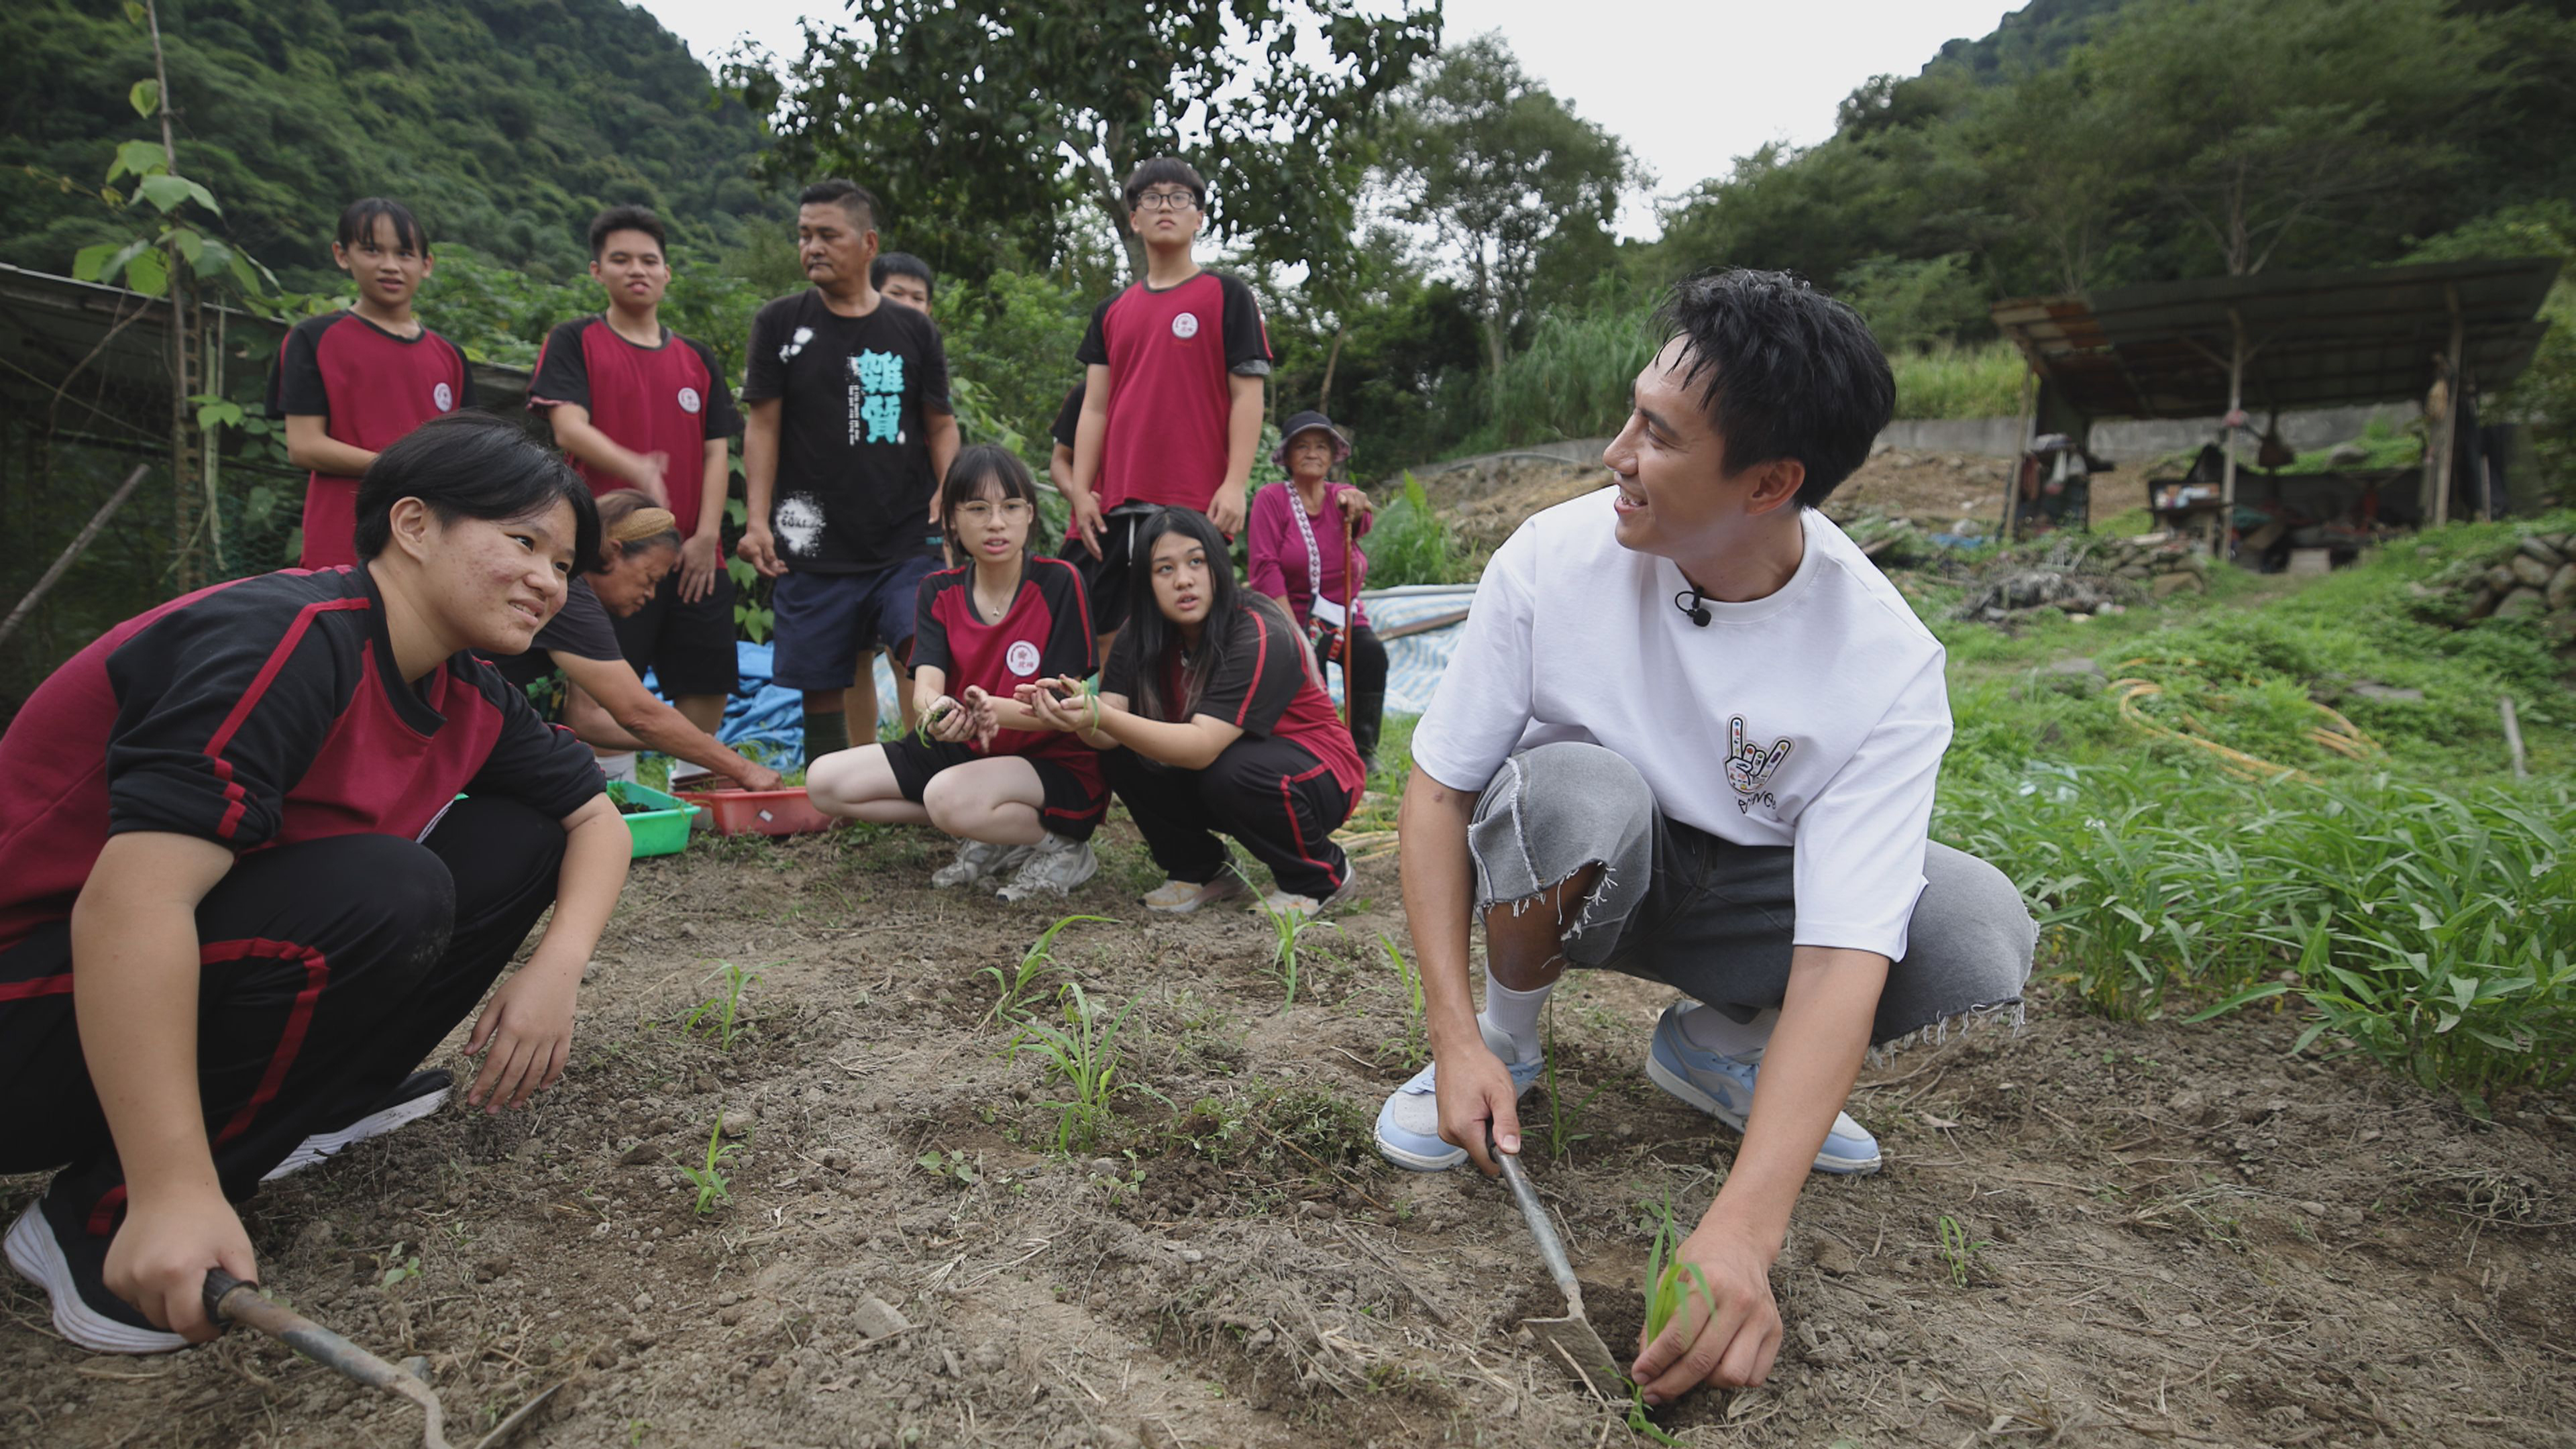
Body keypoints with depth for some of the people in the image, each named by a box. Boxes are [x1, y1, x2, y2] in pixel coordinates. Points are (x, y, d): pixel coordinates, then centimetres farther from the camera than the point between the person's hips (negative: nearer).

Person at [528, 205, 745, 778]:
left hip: (694, 554, 4)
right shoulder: (575, 342, 5)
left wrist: (706, 535, -2)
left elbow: (715, 451, 11)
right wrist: (636, 469, -30)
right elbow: (568, 428, -10)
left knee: (709, 680, 7)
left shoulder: (698, 358, 15)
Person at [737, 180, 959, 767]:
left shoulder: (914, 331, 10)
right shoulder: (781, 323, 7)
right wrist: (758, 519, -6)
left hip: (909, 539, 0)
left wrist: (949, 494, -6)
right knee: (820, 685, 4)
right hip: (815, 545, 0)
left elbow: (941, 426, 11)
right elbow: (763, 426, 4)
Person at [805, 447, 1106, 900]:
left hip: (1055, 764, -6)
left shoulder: (1059, 582, -12)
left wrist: (998, 712, -38)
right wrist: (936, 710, -40)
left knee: (949, 796, -36)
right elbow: (925, 685, -13)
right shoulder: (939, 591, 2)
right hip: (965, 752, 7)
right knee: (824, 782, -6)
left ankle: (1061, 845, -8)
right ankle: (996, 834, -3)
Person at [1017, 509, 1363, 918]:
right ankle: (1203, 871, 4)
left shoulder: (1260, 638, -26)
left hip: (1318, 776, -6)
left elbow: (1203, 748, -37)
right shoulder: (1141, 637, -7)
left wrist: (1102, 716, -49)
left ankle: (1322, 875, -7)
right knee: (1121, 751, -15)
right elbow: (1108, 736, -21)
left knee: (1230, 773, -36)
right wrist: (1077, 715, -44)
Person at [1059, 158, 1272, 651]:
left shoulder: (1227, 296, 5)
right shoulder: (1112, 312, 17)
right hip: (1115, 505, 4)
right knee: (1110, 634, 5)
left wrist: (1235, 484, -12)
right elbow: (1095, 407, 14)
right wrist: (1081, 490, 3)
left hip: (1196, 505, -4)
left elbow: (1247, 395, -1)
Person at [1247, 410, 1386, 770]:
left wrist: (1356, 507, -44)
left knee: (1371, 654, -25)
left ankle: (1363, 748, -12)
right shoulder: (1271, 500, -3)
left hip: (1345, 614, 2)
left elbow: (1362, 522, -18)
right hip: (1291, 616, -2)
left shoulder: (1342, 497, 7)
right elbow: (1265, 567, -12)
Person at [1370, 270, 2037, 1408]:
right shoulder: (1552, 559, -22)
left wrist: (1743, 1229, -41)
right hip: (1571, 877, -1)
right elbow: (1438, 787, -14)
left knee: (1981, 940, -25)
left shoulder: (1885, 664, -23)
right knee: (1573, 789, -37)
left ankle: (1716, 1042, 4)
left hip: (1747, 890, 1)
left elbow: (1843, 954, -30)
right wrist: (1455, 1037, -23)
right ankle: (1509, 1029, -4)